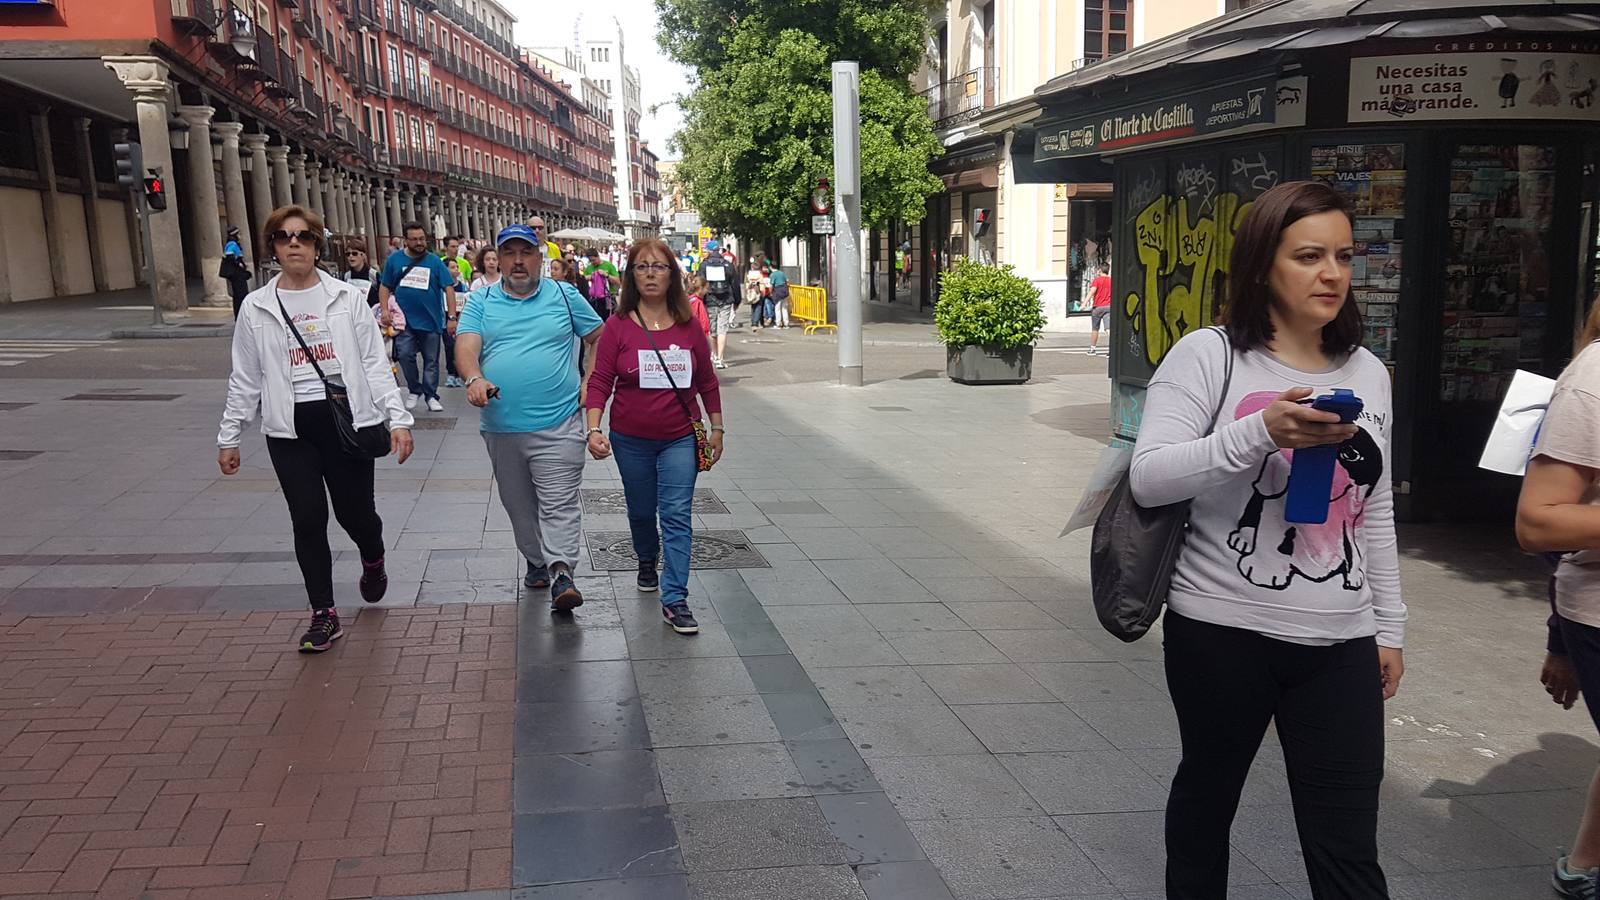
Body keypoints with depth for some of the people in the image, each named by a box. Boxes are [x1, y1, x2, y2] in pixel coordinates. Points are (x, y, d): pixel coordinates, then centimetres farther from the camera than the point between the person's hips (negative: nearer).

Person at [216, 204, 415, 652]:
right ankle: (324, 615, 15)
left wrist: (398, 418, -7)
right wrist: (228, 437, 10)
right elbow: (245, 379, 10)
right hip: (290, 430, 1)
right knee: (308, 521, 1)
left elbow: (374, 363, 0)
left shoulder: (347, 297, 1)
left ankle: (373, 561, 41)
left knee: (355, 512, 5)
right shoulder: (256, 307, 5)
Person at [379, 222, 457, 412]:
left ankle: (431, 396, 17)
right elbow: (385, 287, 6)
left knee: (431, 360, 6)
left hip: (431, 320, 0)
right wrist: (385, 311, -7)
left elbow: (449, 288, -2)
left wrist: (451, 317, -9)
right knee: (405, 355, -7)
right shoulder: (395, 259, 3)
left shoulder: (434, 261, 0)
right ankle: (415, 391, 13)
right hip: (405, 320, 0)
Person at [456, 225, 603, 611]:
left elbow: (599, 339, 11)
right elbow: (467, 346, -7)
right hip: (501, 425, 3)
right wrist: (474, 378, -27)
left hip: (557, 424, -3)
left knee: (559, 503, -10)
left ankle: (561, 573, -15)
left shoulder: (565, 296, 5)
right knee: (519, 504, 16)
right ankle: (537, 561, 32)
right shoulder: (481, 302, 7)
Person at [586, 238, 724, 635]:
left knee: (677, 516, -8)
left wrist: (716, 429, 9)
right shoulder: (618, 327, -7)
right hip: (631, 439, 0)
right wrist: (594, 429, -17)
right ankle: (648, 561, 48)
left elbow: (707, 382, 7)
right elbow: (600, 382, -6)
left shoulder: (689, 327, -2)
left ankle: (674, 599, -6)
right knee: (641, 511, 18)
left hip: (680, 439, 0)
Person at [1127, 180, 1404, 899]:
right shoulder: (1208, 356, -7)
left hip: (1342, 647, 4)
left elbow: (1375, 516, 17)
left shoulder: (1368, 374, 10)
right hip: (1222, 633, -3)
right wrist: (1259, 432, -29)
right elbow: (1148, 479, -18)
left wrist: (1390, 627, 17)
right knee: (1208, 793, 17)